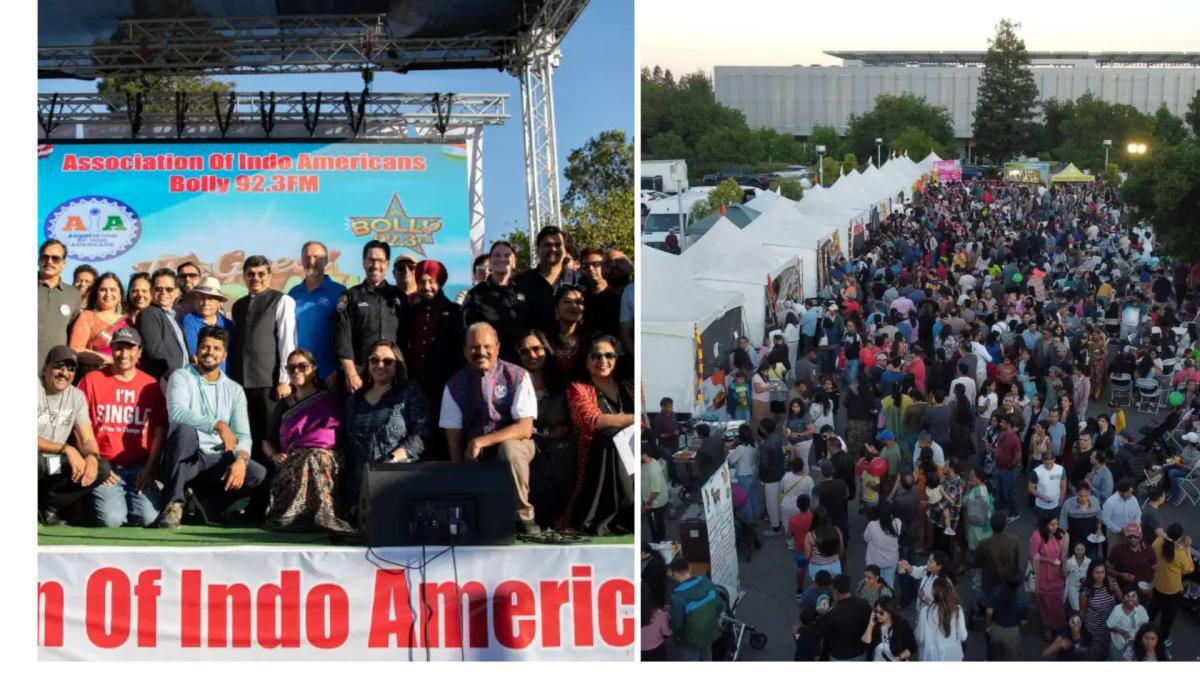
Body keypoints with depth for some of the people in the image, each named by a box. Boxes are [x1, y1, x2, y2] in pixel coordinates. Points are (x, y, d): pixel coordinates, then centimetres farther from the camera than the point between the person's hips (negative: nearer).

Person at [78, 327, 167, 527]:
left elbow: (159, 431, 9)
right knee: (110, 519, -22)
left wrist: (150, 467, -3)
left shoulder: (151, 385, 10)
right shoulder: (92, 380, 5)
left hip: (140, 468, 2)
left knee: (149, 517, -20)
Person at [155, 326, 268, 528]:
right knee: (185, 430, -35)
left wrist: (241, 460, -20)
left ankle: (206, 503, 2)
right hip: (184, 460, -3)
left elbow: (242, 435, 3)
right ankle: (173, 504, -24)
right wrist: (218, 425, -30)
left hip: (216, 461, 3)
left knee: (258, 473, -23)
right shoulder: (182, 377, 1)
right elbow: (177, 413, -20)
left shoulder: (234, 390, 13)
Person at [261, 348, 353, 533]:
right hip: (290, 462, 2)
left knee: (313, 460, -36)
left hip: (325, 456, -2)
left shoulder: (329, 399, 16)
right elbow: (267, 441, 22)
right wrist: (274, 456, 0)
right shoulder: (285, 404, 25)